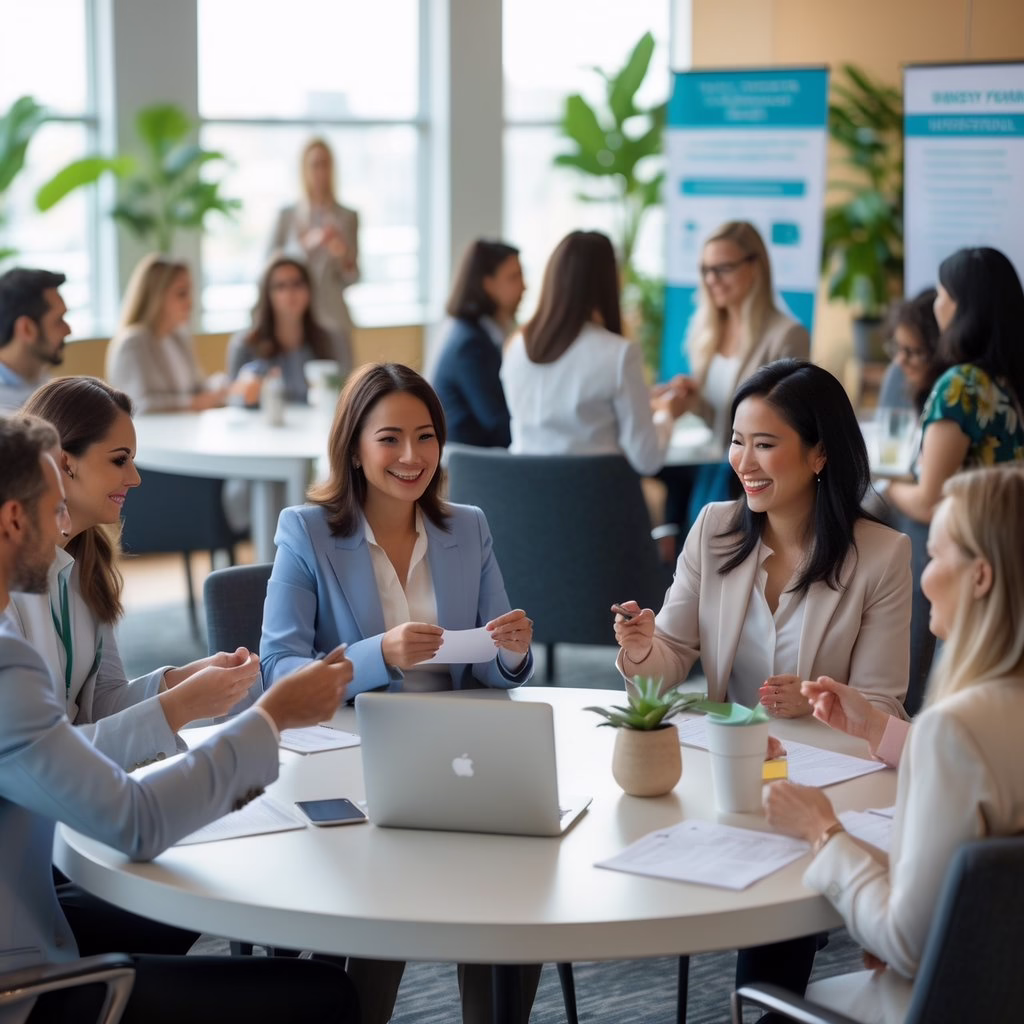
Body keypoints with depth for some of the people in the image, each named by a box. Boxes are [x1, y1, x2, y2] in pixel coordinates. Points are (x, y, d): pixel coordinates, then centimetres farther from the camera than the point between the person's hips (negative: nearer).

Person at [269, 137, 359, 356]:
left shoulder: (348, 217, 7)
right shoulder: (287, 216, 7)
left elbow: (352, 278, 9)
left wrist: (344, 256, -13)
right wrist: (307, 242, -15)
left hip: (333, 319, 0)